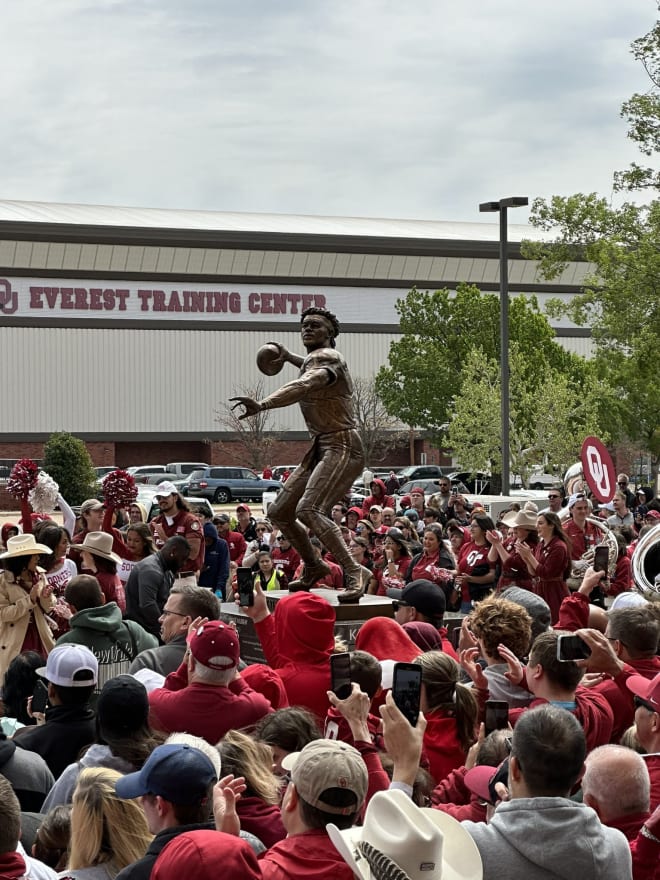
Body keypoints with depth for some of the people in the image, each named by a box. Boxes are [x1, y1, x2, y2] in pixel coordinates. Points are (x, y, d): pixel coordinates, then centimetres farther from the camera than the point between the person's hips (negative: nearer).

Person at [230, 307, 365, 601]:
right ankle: (313, 567, 31)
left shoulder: (326, 357, -14)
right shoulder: (314, 358, 15)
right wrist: (289, 357, 42)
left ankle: (353, 575, -26)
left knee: (308, 509, -30)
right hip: (321, 448, 10)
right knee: (278, 512, 12)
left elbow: (303, 386, -36)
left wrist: (263, 405, -50)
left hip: (342, 446, -10)